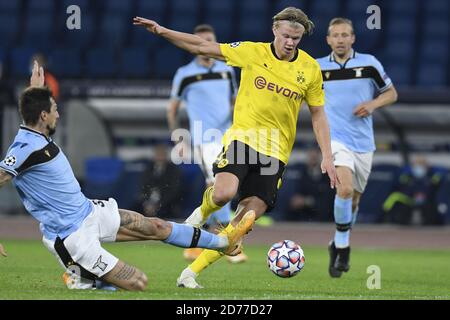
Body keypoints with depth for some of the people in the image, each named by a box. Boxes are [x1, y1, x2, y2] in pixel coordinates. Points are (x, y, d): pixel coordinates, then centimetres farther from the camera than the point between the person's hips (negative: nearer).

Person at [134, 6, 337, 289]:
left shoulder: (310, 69, 2)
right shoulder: (253, 52, -2)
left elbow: (318, 114, 11)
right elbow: (203, 47, 1)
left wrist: (327, 157, 3)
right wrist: (162, 31, -6)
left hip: (276, 151, 2)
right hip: (242, 137, -2)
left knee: (246, 220, -8)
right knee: (224, 193, -30)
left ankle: (191, 273, 1)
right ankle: (203, 211, 10)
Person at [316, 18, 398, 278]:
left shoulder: (369, 63, 0)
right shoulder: (317, 68, 1)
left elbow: (391, 93, 8)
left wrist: (372, 104, -10)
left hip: (363, 143, 2)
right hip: (336, 139, -2)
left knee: (353, 199, 12)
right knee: (345, 189, -26)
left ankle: (339, 246, 35)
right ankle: (343, 245, -10)